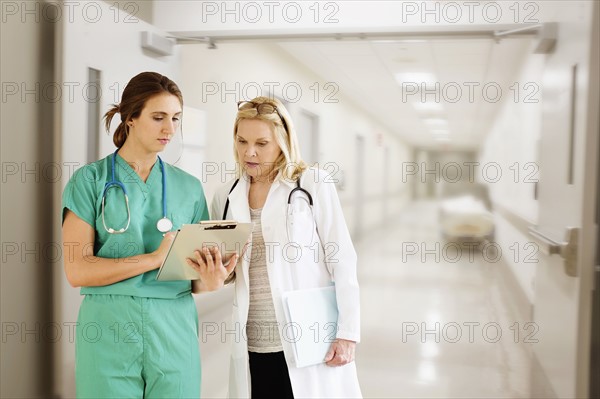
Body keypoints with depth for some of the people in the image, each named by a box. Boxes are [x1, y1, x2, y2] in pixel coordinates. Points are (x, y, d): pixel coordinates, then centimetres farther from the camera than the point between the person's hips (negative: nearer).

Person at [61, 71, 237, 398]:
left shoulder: (188, 187, 7)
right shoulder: (90, 180, -1)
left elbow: (194, 276, 10)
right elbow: (77, 270, -10)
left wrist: (208, 281, -13)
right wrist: (154, 259, -19)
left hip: (174, 333, 2)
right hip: (108, 330, -2)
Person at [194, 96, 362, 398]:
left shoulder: (313, 184, -4)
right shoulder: (226, 196, 9)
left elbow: (341, 259, -5)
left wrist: (347, 333, -10)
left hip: (310, 341, -3)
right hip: (253, 349, 4)